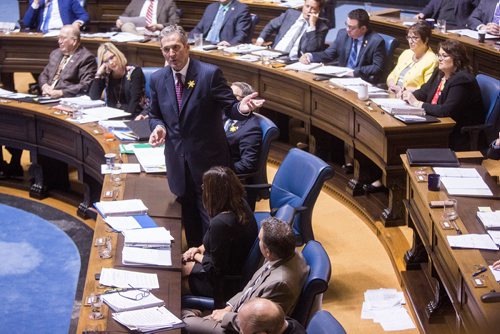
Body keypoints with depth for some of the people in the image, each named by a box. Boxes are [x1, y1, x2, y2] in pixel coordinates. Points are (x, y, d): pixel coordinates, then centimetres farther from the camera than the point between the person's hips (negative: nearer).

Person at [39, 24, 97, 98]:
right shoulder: (55, 53, 17)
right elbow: (44, 75, 23)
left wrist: (61, 93, -21)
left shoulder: (86, 58, -7)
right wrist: (44, 86, 0)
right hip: (48, 97, 7)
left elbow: (85, 86, -14)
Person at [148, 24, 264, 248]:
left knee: (211, 217, 2)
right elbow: (155, 115, 14)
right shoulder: (157, 79, 1)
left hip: (208, 159, -4)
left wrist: (241, 108, -36)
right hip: (178, 161, 5)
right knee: (189, 216, 19)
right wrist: (158, 127, -10)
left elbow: (230, 108, -12)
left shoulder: (210, 73, -13)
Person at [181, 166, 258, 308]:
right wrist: (200, 249, 4)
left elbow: (215, 268, -23)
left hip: (226, 285, -9)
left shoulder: (220, 223, -34)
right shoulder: (241, 205, -7)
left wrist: (196, 256, -6)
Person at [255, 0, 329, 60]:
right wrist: (261, 39, 5)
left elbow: (312, 49, -14)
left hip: (294, 60, -4)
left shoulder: (321, 27, -1)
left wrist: (312, 25, -16)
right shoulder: (291, 13, 11)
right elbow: (271, 25, 21)